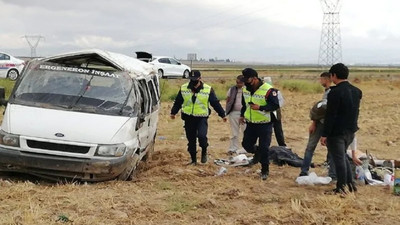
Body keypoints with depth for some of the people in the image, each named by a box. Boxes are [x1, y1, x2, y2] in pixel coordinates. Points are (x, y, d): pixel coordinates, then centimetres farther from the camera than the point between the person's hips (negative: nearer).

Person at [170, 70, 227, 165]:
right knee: (191, 139, 7)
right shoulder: (183, 88, 3)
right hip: (188, 118, 3)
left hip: (202, 118, -3)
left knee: (201, 136, -22)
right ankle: (193, 159, 20)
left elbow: (215, 103, 3)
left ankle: (204, 152, 7)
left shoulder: (208, 89, -3)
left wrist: (222, 114, 3)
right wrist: (173, 112, 14)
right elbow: (178, 102, 13)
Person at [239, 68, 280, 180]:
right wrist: (242, 115, 21)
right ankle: (257, 153, 42)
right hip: (250, 124, 6)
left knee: (264, 148, -3)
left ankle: (265, 170, 14)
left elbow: (275, 105, -19)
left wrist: (260, 107, -28)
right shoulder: (246, 89, 3)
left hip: (264, 125, -6)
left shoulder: (268, 90, -20)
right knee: (246, 144, 11)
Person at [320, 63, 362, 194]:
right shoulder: (356, 91, 5)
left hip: (336, 133, -8)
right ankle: (350, 183, 22)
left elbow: (330, 116, -19)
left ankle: (341, 188, 8)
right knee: (343, 156, 23)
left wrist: (324, 134, -15)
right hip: (350, 131, 8)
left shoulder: (335, 92, -19)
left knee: (339, 159, 1)